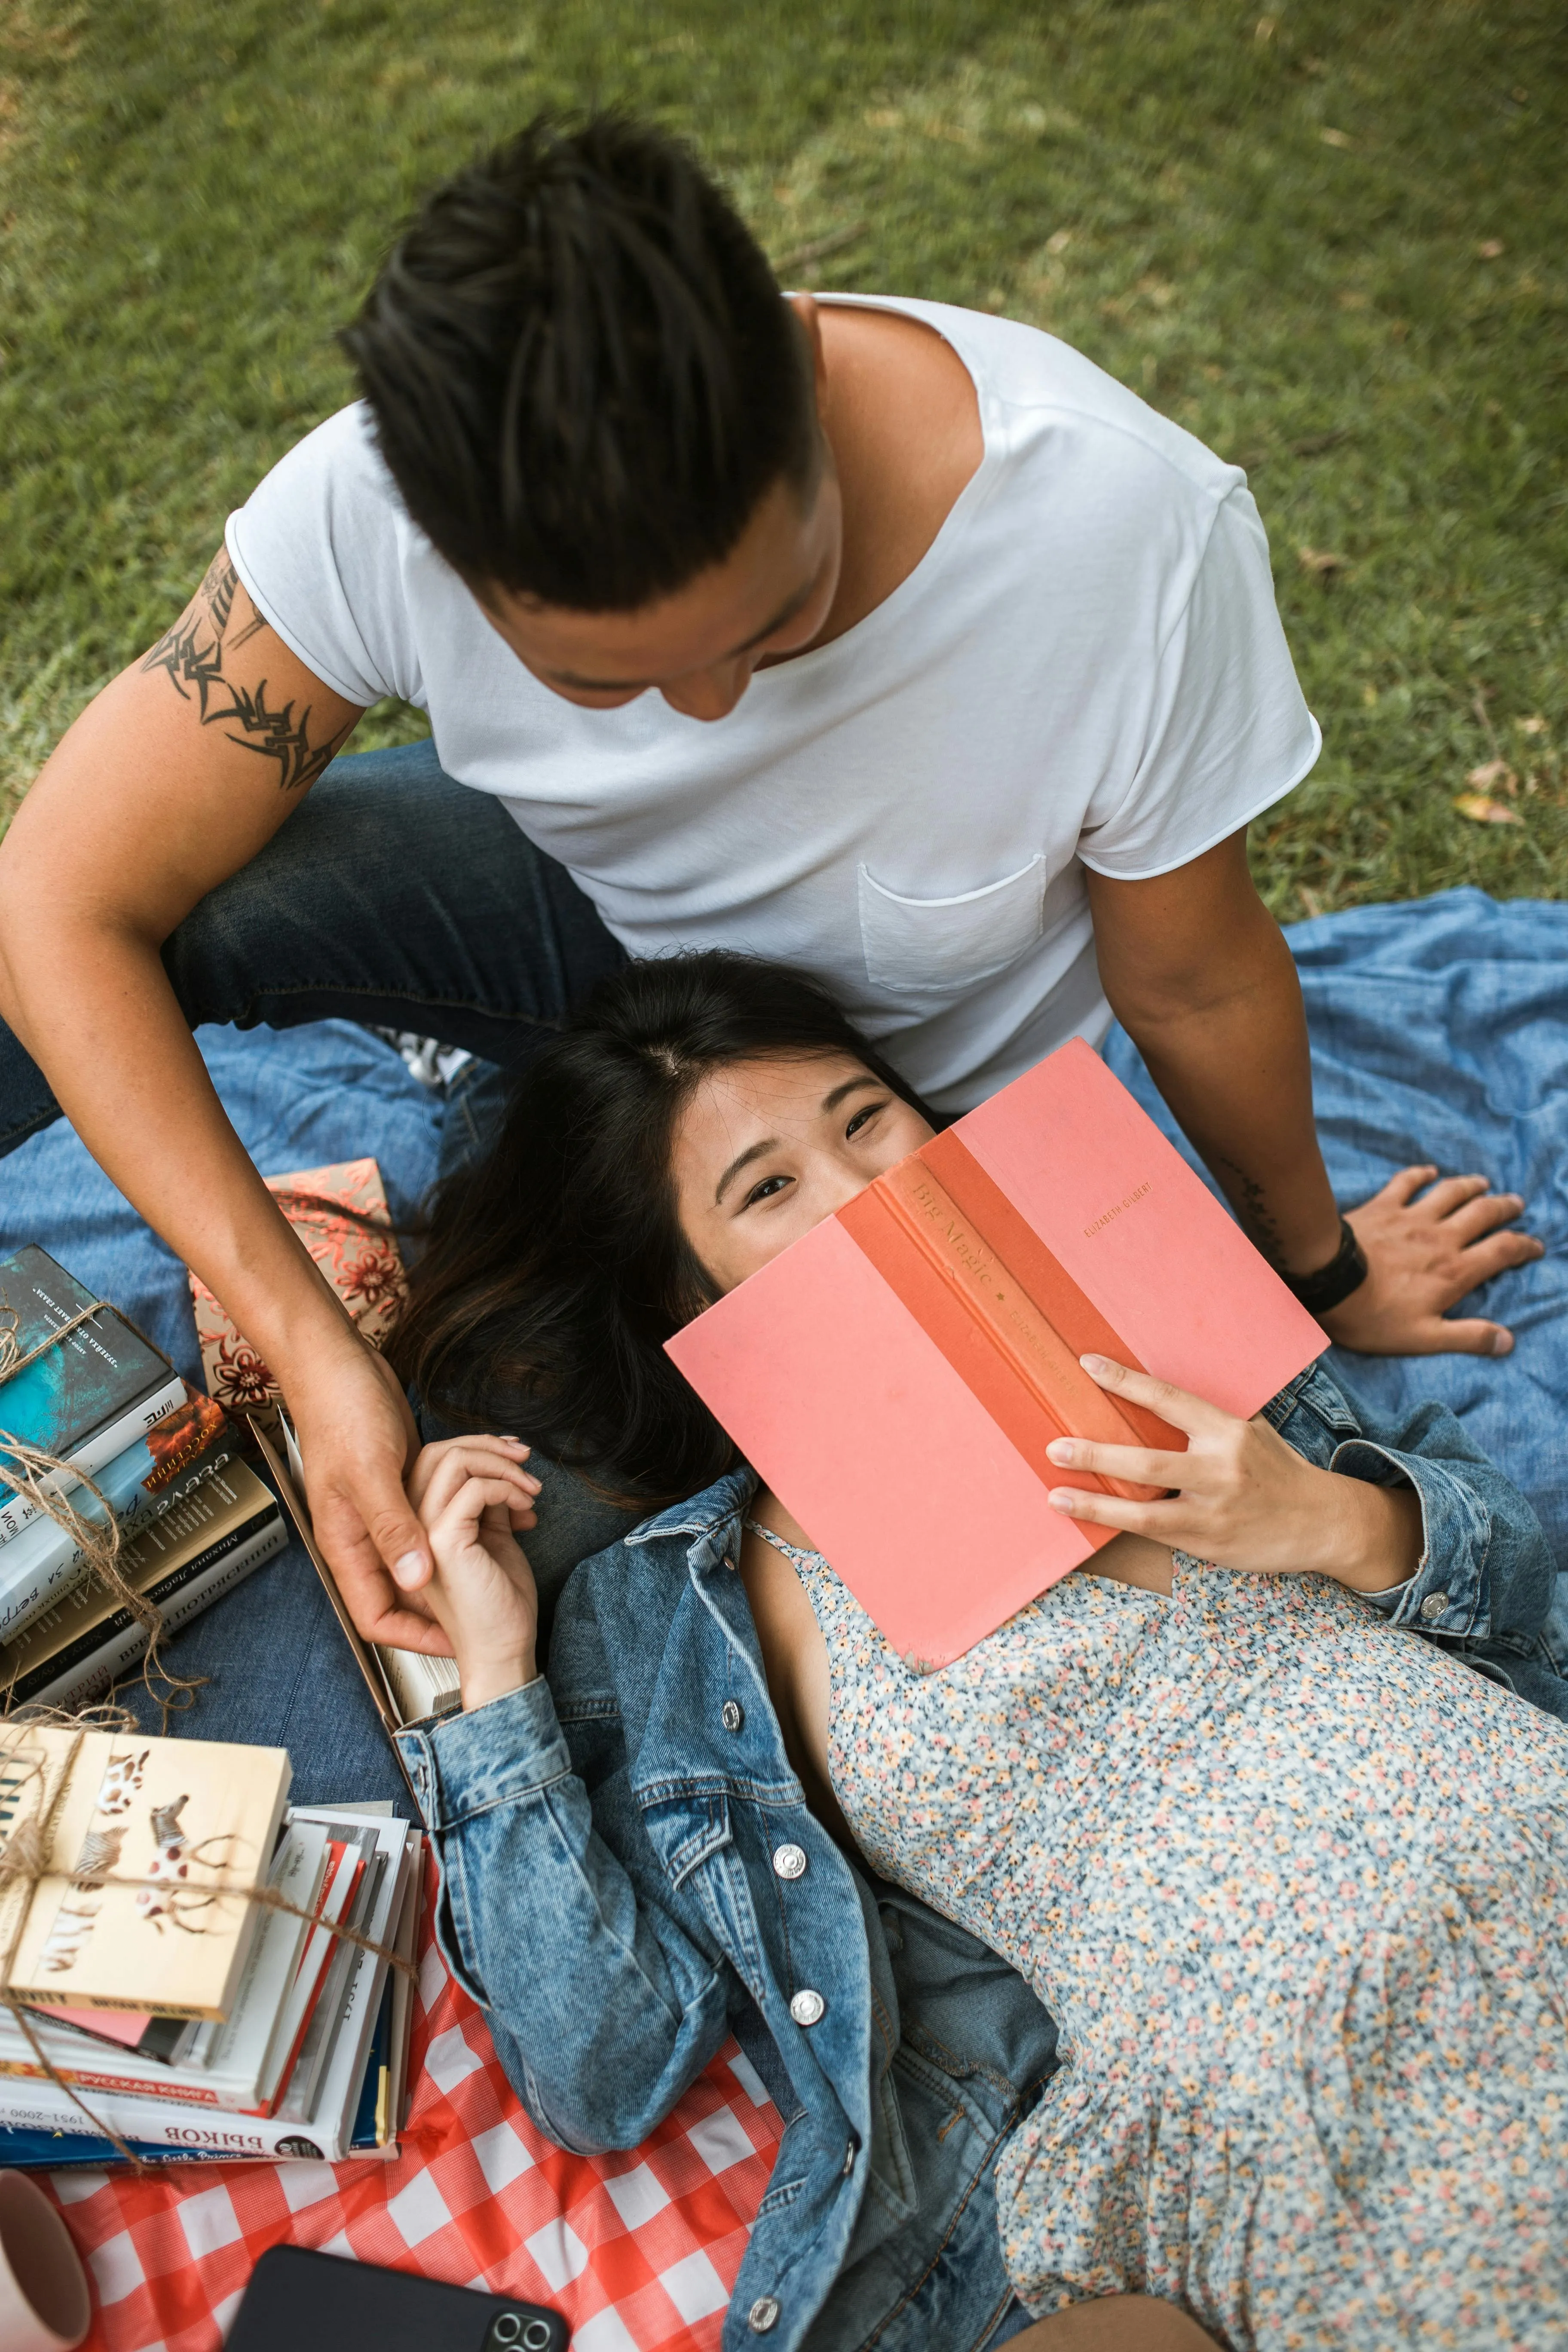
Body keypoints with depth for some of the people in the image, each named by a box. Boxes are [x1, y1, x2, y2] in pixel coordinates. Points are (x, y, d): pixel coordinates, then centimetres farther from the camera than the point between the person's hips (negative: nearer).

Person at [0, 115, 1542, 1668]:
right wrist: (308, 1349, -33)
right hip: (582, 909, 1)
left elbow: (1194, 988, -19)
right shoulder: (374, 503, -32)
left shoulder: (1132, 535, -36)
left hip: (918, 1080, 0)